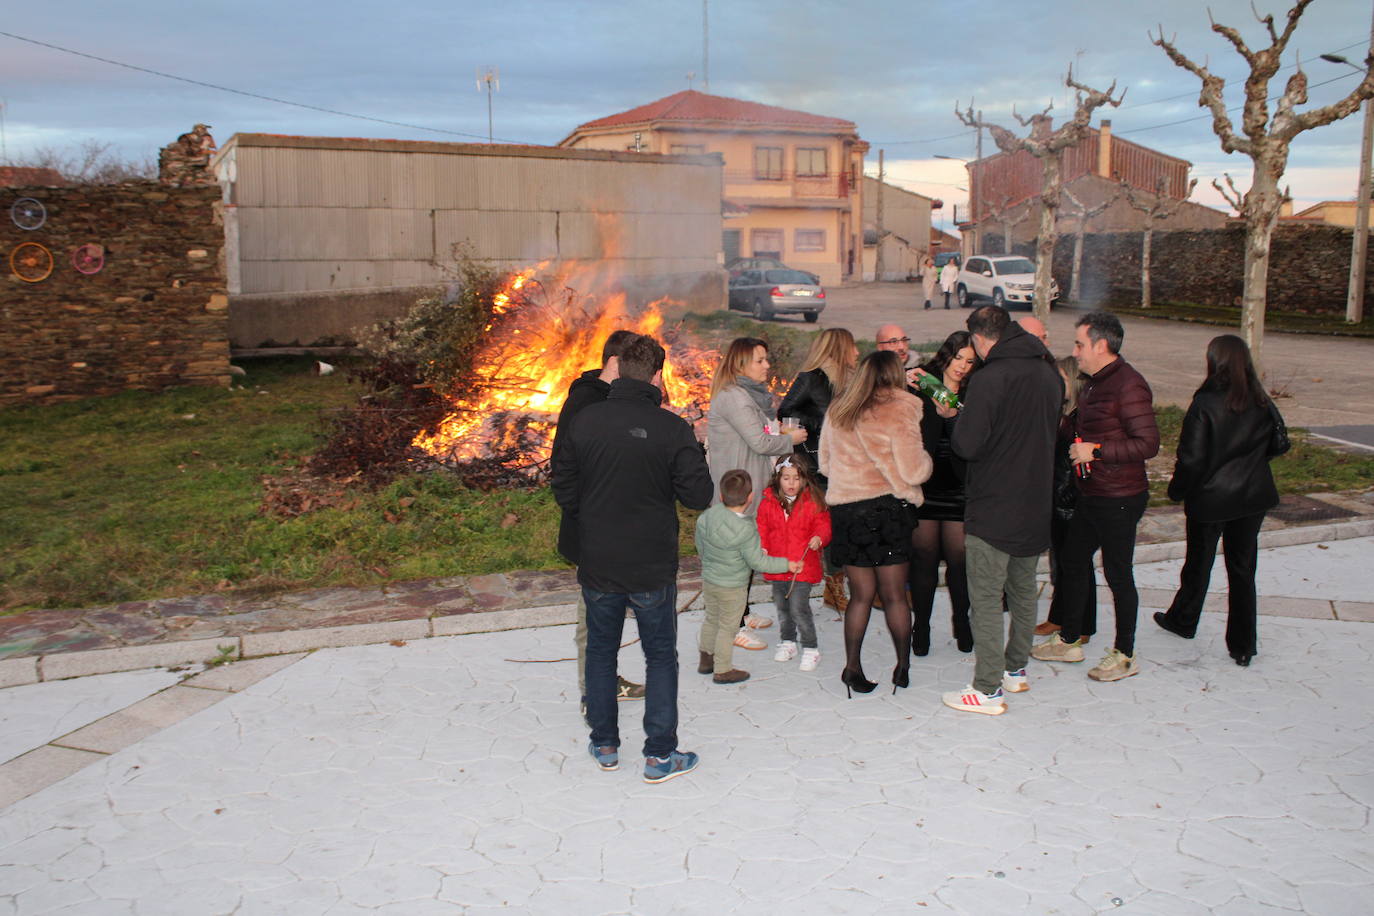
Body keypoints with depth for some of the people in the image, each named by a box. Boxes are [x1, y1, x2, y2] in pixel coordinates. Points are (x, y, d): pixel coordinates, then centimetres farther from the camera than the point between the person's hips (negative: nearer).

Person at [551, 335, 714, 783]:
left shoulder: (585, 420, -7)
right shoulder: (672, 428, -15)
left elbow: (564, 491, 0)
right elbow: (698, 495, -11)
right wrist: (691, 455, 5)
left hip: (596, 563, 3)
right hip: (652, 567, -2)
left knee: (600, 651, 19)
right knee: (661, 656, 12)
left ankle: (604, 745, 30)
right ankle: (660, 755, 16)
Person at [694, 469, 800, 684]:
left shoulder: (705, 517, -9)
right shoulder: (745, 530, -27)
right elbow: (757, 562, -19)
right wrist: (786, 564, -9)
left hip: (708, 579, 6)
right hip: (732, 588, -6)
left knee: (711, 619, 23)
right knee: (727, 627, 8)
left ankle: (706, 660, 37)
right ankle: (723, 670, 20)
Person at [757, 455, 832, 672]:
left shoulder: (813, 502, -6)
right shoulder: (768, 502, 2)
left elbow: (823, 526, -5)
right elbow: (762, 528, 8)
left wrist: (819, 538, -26)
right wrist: (762, 548, -7)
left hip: (802, 566, -4)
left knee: (799, 608, -8)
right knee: (782, 607, 17)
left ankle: (811, 648, 8)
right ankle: (787, 642, 37)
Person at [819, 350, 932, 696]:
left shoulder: (837, 411, 8)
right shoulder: (899, 411, -7)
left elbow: (825, 464, 17)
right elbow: (913, 472, -7)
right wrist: (926, 459, 13)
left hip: (844, 509, 4)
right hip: (888, 509, -4)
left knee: (860, 594, 11)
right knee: (894, 595, 8)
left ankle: (852, 666, 8)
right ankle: (903, 666, 17)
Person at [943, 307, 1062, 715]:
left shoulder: (989, 378, -18)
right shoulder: (1050, 375, 5)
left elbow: (966, 445, -20)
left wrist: (959, 419, -1)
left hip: (993, 507, -8)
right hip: (1036, 505, 8)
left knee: (986, 597, -1)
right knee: (1023, 590, 20)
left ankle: (988, 689, 2)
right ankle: (1015, 669, 33)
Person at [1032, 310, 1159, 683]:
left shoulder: (1128, 385, -18)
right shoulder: (1094, 382, 12)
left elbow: (1148, 443, -23)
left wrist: (1095, 450, -22)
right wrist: (1076, 446, 8)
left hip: (1119, 499, -9)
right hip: (1091, 495, 10)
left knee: (1118, 574, 2)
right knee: (1072, 562, 16)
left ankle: (1124, 655, 16)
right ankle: (1069, 640, 30)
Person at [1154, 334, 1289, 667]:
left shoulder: (1204, 405, -19)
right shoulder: (1262, 404, -3)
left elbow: (1191, 458, -18)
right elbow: (1279, 444, 9)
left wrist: (1177, 491, -3)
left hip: (1210, 498, -4)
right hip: (1253, 497, 4)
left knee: (1199, 562, 16)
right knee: (1242, 568, 11)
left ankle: (1184, 620, 37)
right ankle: (1243, 646, 14)